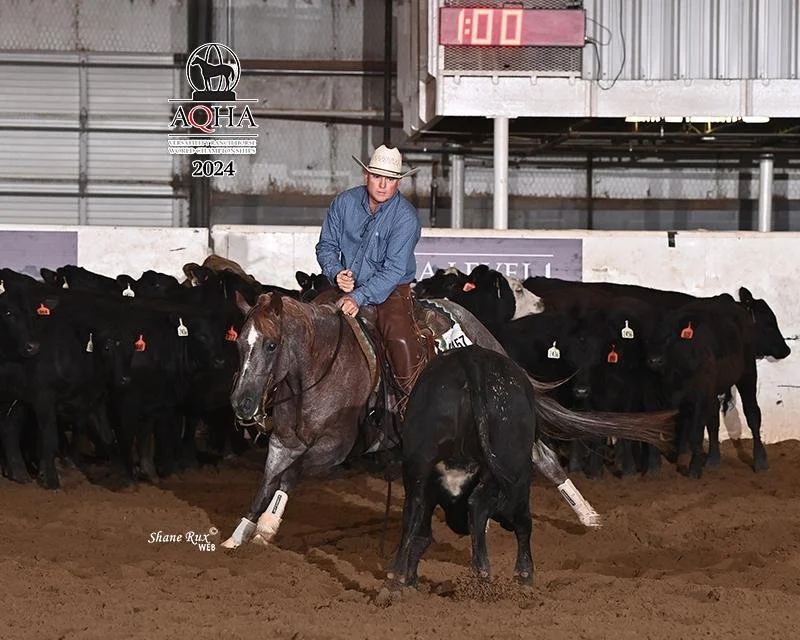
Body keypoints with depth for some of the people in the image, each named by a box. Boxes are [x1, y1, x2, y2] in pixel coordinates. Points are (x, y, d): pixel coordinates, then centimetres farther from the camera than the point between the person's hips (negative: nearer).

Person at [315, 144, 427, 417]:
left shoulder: (405, 217, -15)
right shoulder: (345, 202, -2)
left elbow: (393, 270, -21)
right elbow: (326, 245, 6)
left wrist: (359, 297, -31)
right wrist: (336, 273, -16)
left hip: (391, 290, -4)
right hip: (347, 284, 4)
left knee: (400, 339, -30)